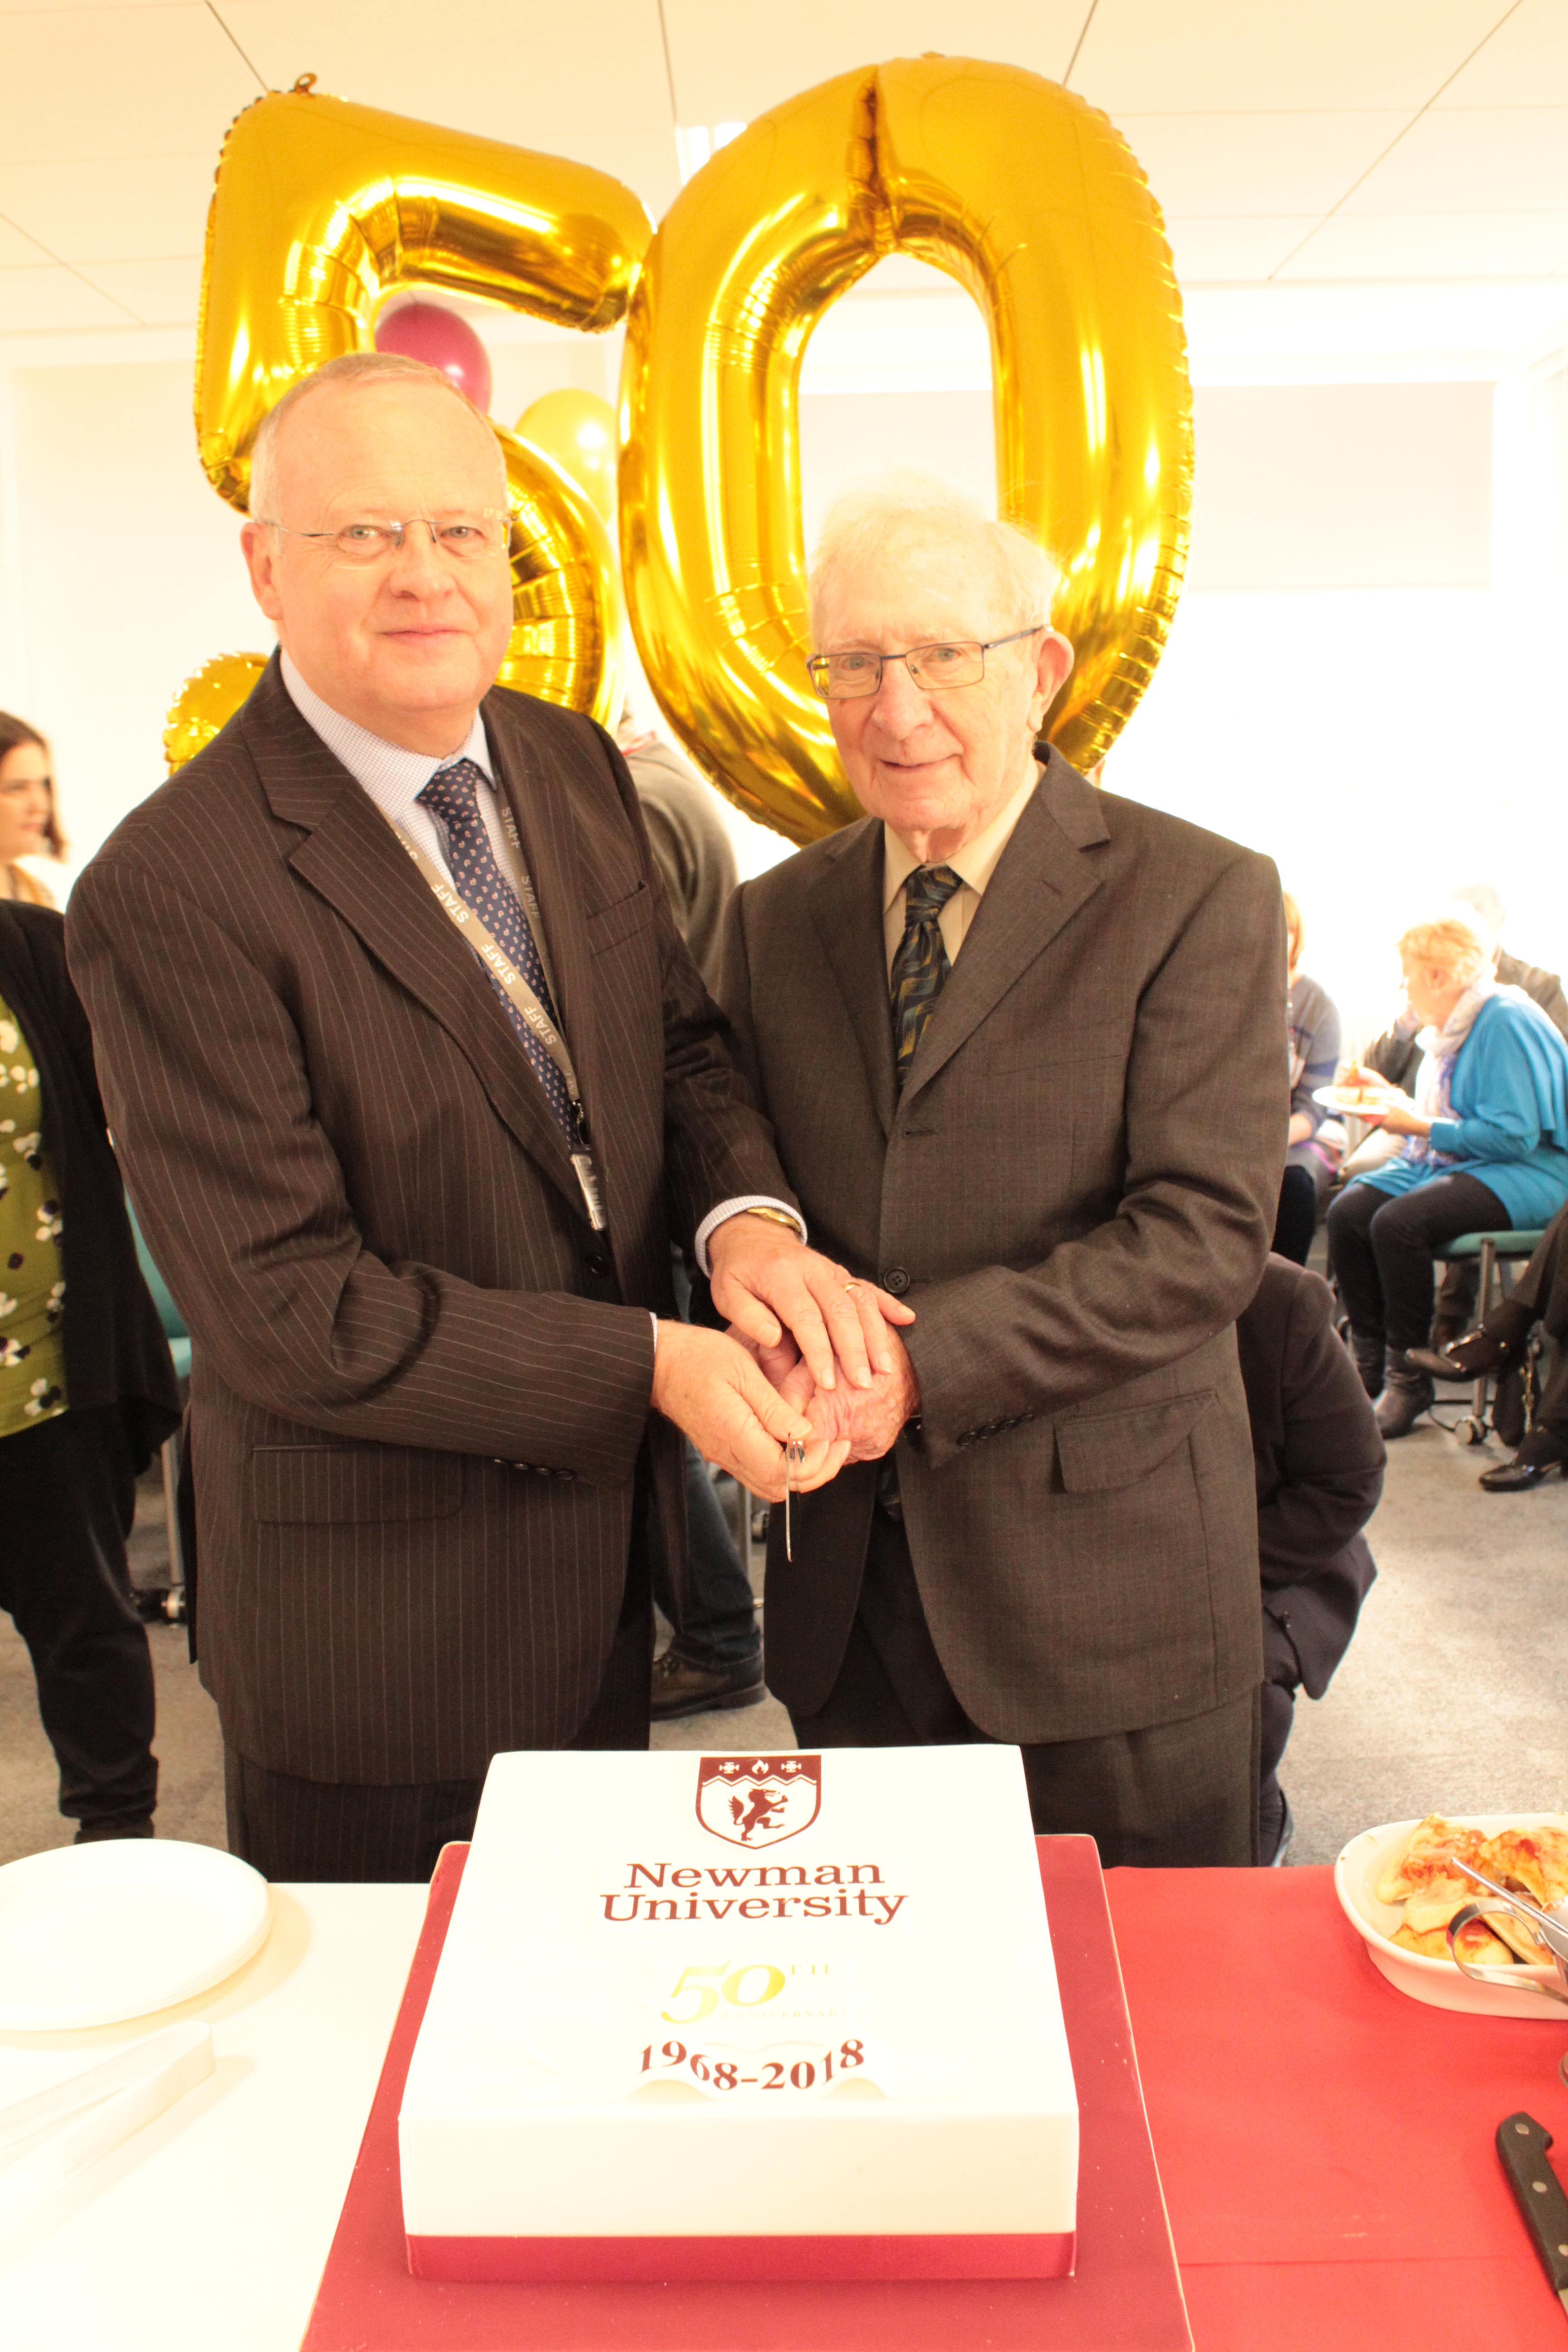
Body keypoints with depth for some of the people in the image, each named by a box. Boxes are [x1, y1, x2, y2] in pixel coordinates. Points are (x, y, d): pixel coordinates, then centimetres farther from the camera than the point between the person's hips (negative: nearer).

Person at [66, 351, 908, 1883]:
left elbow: (673, 1041, 6)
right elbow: (286, 1313, -24)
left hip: (604, 1550, 7)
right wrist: (654, 1365, -25)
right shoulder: (168, 892, -23)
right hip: (377, 1613, -6)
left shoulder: (571, 766, -1)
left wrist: (745, 1217, -16)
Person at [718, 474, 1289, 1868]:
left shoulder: (1198, 899, -7)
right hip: (849, 1591, 4)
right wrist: (776, 1332, -12)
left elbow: (1206, 1233, -15)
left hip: (1107, 1585, -3)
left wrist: (921, 1360, -21)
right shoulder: (777, 919, 8)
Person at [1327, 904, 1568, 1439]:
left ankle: (1409, 1375, -16)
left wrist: (1422, 1127, -18)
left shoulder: (1508, 1021, -15)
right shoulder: (1452, 1024, 14)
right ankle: (1369, 1359, -7)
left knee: (1399, 1222, -32)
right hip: (1446, 1160, 9)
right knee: (1348, 1212, -14)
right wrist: (1387, 1094, 13)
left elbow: (1515, 1133, -22)